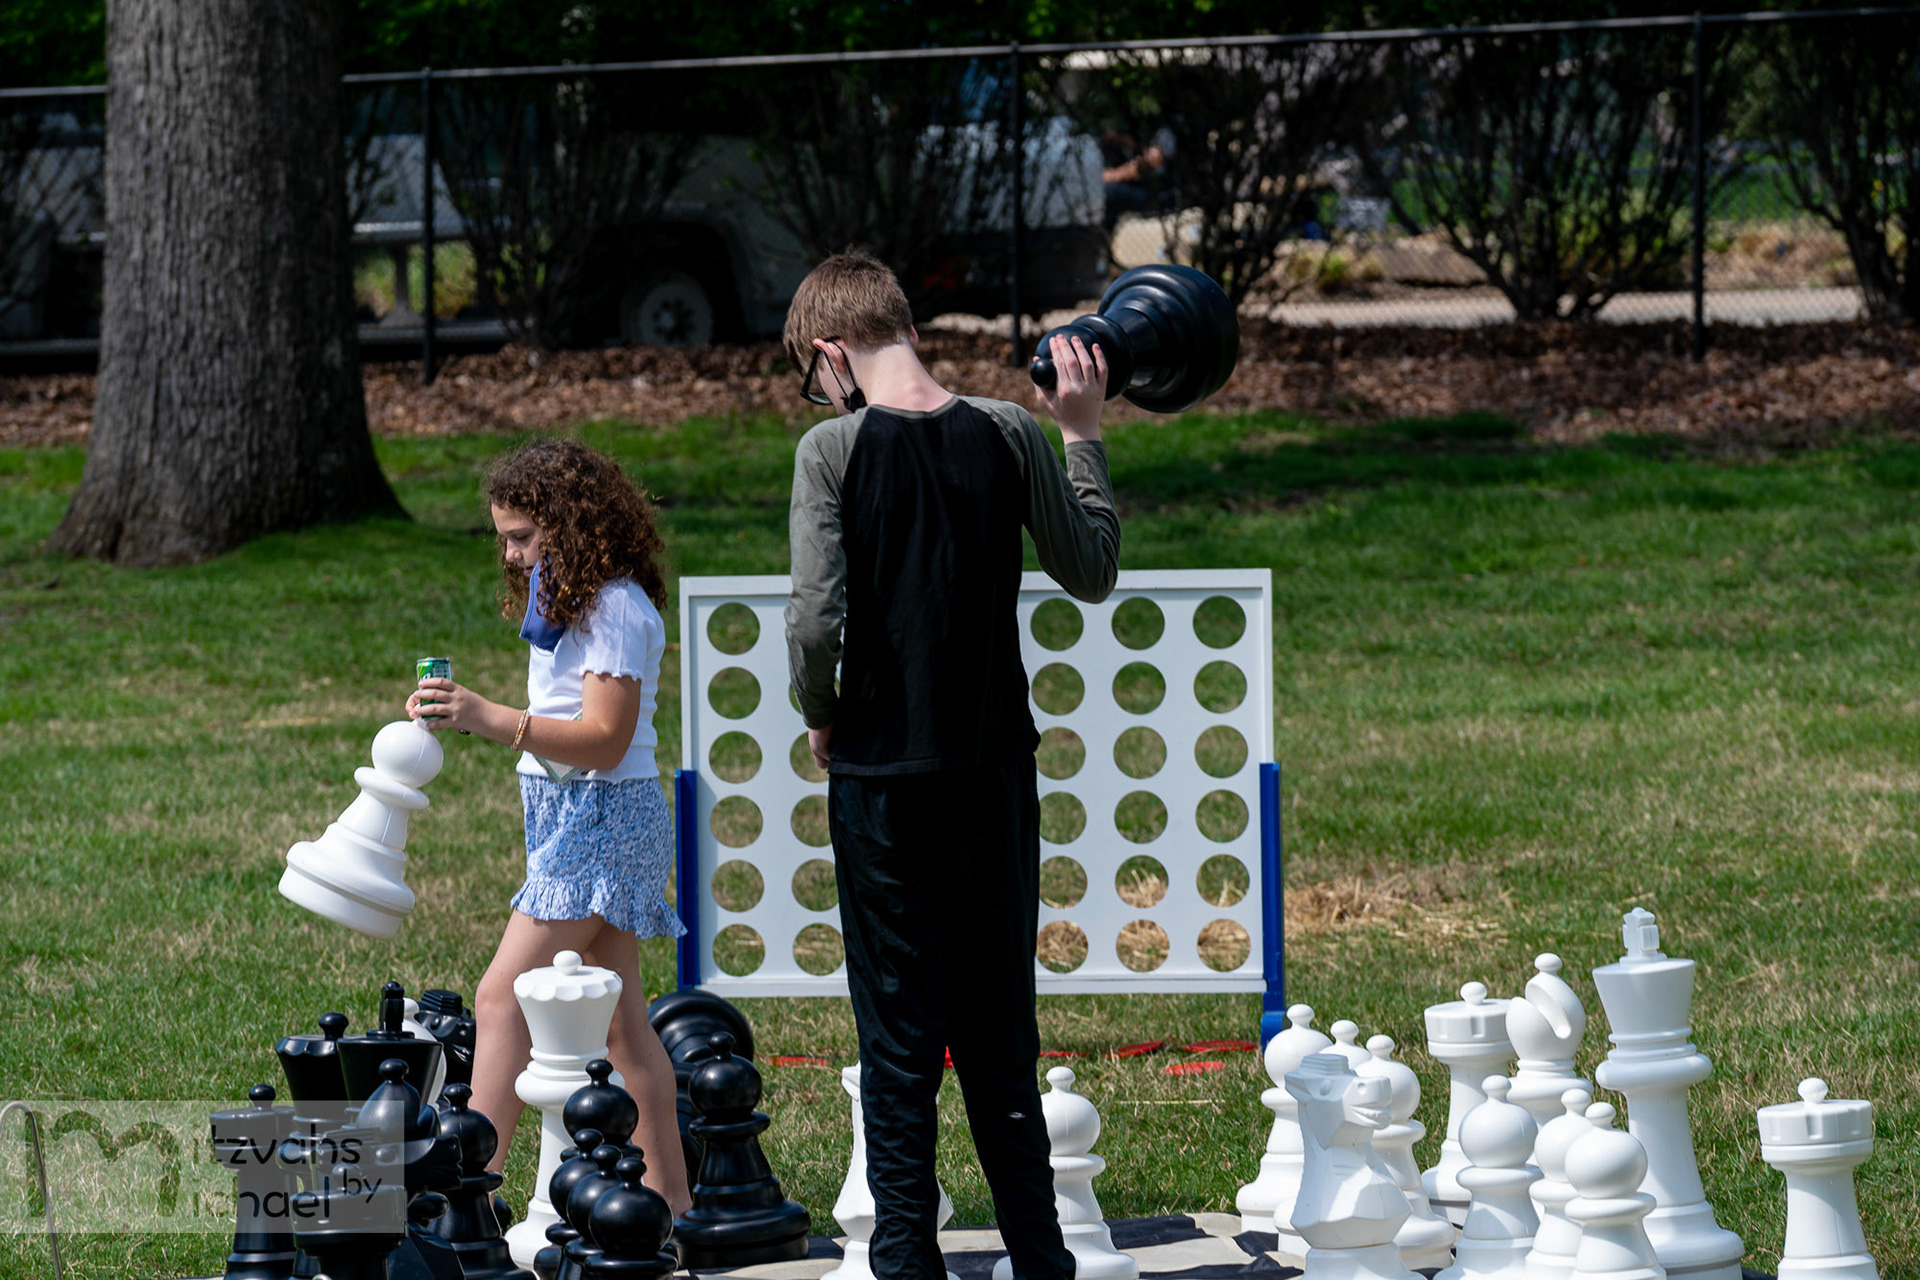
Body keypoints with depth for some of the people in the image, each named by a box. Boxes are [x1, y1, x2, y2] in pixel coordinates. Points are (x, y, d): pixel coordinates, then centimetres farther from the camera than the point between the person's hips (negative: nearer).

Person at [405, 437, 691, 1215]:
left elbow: (605, 740, -24)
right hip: (570, 820, 10)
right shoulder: (565, 602, 14)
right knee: (618, 1018, 10)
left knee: (504, 997, -14)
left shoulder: (615, 610, -16)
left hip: (603, 818, -10)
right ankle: (668, 1195, 14)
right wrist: (461, 716, 10)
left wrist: (491, 719, -31)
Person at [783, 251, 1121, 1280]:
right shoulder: (1009, 434, -2)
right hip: (995, 769, 4)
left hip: (883, 772, -3)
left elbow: (815, 621, -18)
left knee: (898, 1040, 4)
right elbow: (1092, 574, 7)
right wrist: (1083, 435, 15)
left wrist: (821, 722, 1)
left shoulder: (833, 449, -12)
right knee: (1000, 1032, 15)